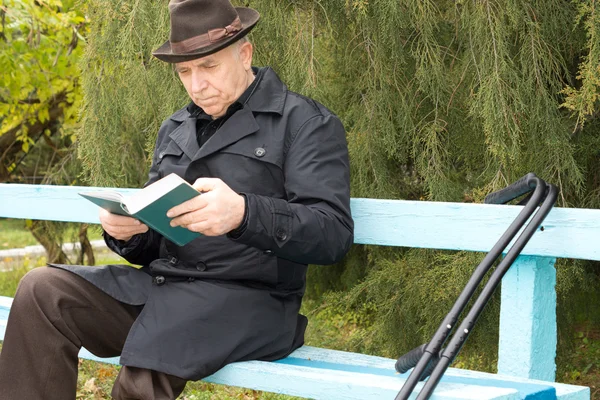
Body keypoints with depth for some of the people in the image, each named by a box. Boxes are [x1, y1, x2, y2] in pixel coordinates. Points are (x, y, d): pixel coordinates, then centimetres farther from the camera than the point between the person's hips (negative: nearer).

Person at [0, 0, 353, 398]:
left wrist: (243, 213, -30)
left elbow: (334, 233, -13)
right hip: (158, 284, 7)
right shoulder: (175, 130, 20)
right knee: (42, 290, -15)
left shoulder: (306, 122, -1)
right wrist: (127, 230, -2)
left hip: (246, 298, -6)